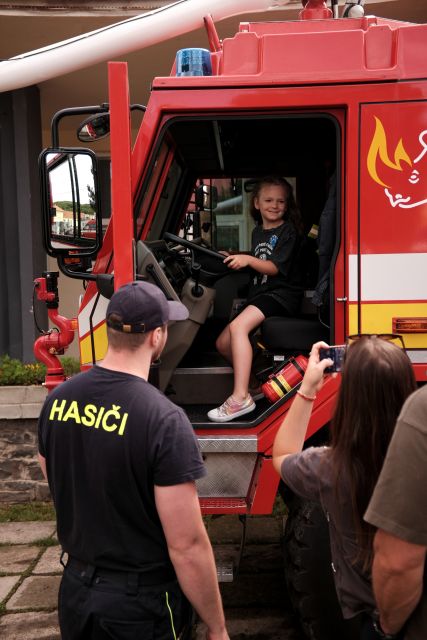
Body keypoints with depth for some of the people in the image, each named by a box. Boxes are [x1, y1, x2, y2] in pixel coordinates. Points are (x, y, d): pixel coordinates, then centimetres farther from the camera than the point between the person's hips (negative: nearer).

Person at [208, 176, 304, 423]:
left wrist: (248, 259, -27)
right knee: (223, 343, 4)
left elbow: (275, 268, -14)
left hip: (282, 293, -9)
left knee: (238, 326, -31)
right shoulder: (258, 232, 18)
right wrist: (235, 257, 10)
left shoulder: (289, 231, -5)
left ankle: (241, 398, -33)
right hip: (259, 293, 9)